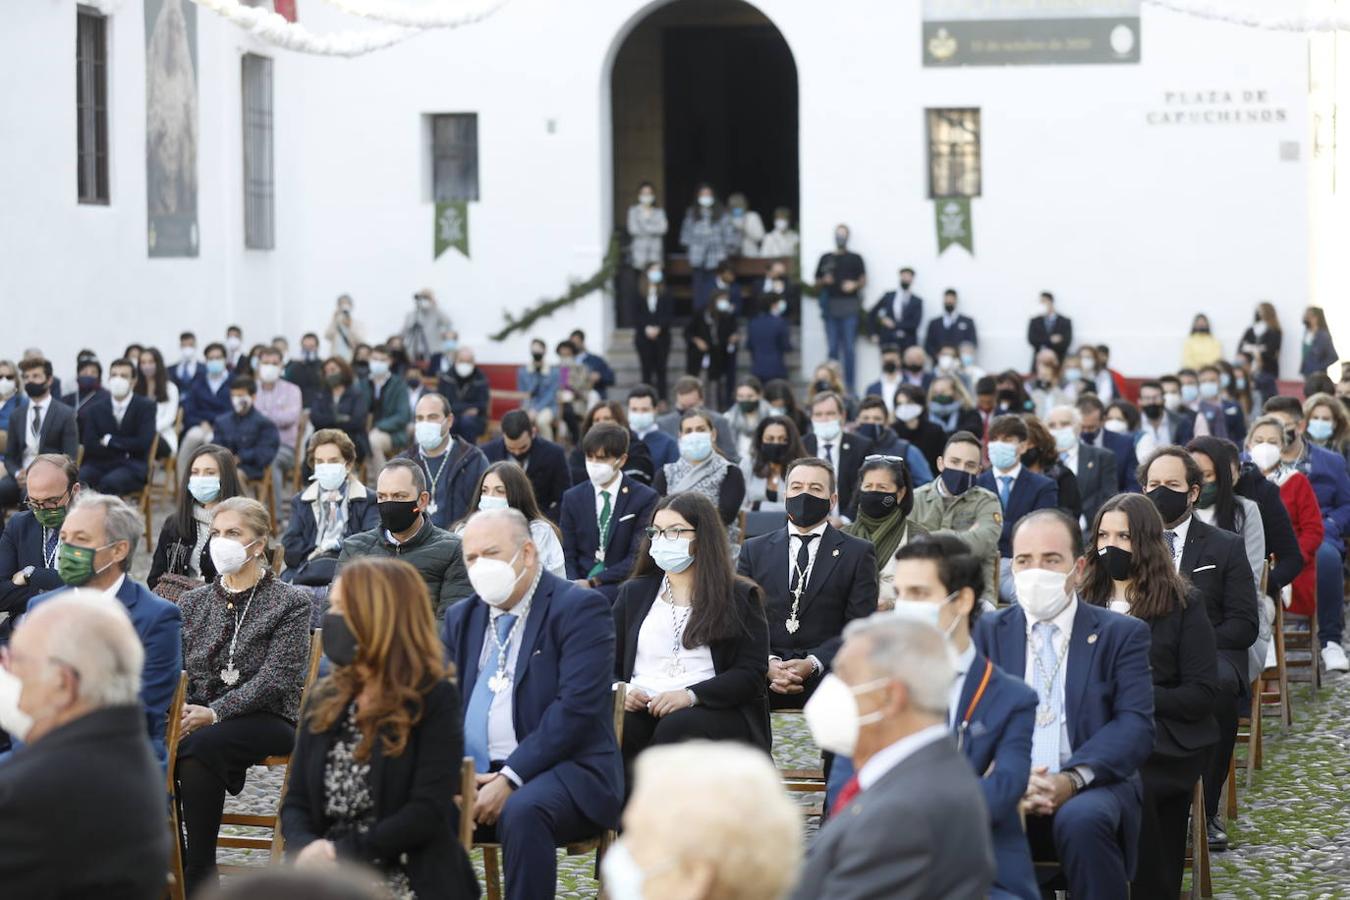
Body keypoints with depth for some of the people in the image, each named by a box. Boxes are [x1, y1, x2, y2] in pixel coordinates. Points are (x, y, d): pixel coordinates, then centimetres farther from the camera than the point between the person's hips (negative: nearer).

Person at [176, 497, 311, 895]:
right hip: (198, 716, 4)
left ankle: (199, 876, -28)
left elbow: (275, 678, -10)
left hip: (268, 718, -4)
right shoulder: (193, 602, 16)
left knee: (199, 746, -35)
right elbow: (175, 672, 11)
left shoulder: (290, 603, 1)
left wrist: (214, 712, -21)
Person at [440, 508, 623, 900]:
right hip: (474, 775, 5)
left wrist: (511, 779, -20)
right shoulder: (461, 618, 18)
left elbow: (576, 706, -14)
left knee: (522, 811, -37)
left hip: (565, 771, -5)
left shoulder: (580, 608, -3)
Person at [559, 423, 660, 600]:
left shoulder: (645, 498, 1)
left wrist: (592, 582, -14)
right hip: (582, 582, 3)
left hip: (621, 585, -3)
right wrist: (575, 584, -12)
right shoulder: (573, 498, 12)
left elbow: (637, 557, -5)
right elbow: (567, 554, 10)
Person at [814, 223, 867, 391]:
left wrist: (855, 285, -13)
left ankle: (850, 383, -3)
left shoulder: (855, 258, 10)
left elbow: (863, 280, 7)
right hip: (831, 306, 2)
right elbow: (817, 284, 16)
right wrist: (824, 281, -5)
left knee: (849, 348, -6)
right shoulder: (826, 259, 15)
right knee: (833, 348, 1)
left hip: (849, 306, -2)